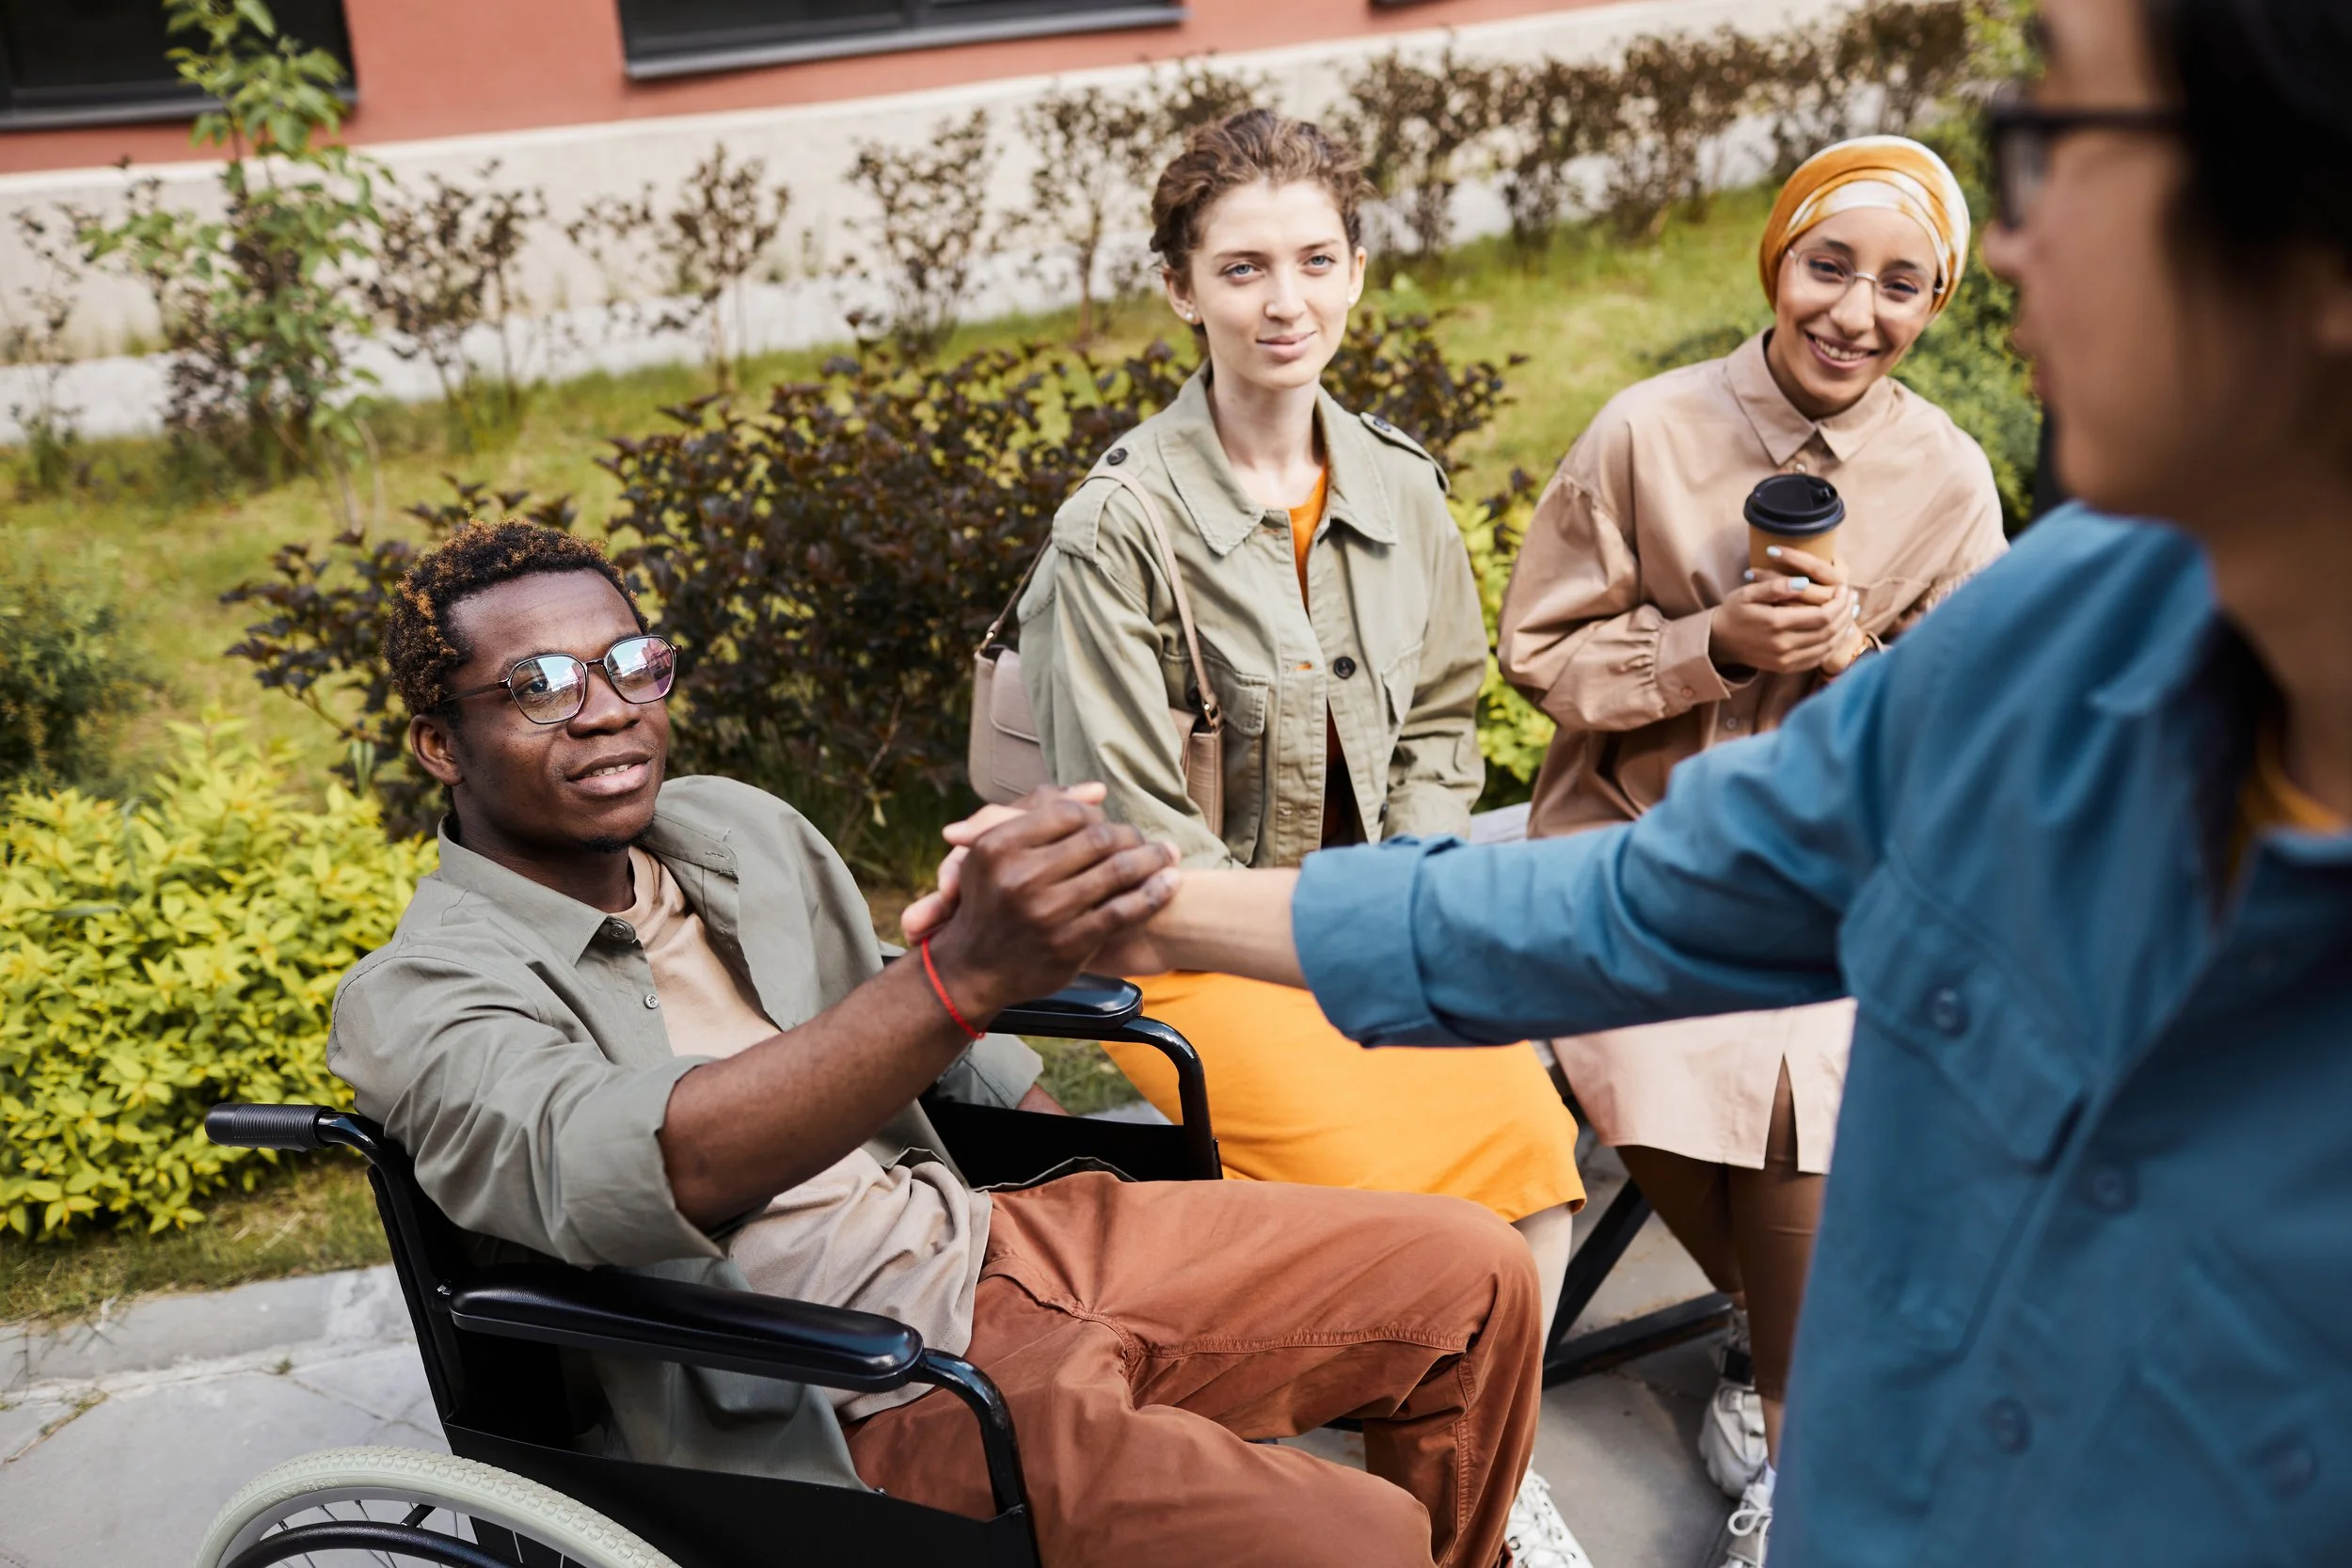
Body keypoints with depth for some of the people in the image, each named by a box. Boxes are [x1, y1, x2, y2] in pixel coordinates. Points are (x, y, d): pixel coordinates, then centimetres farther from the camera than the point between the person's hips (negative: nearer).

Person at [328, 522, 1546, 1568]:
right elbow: (608, 1173, -33)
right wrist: (966, 974, -44)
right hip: (856, 1404, -7)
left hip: (981, 1232, 7)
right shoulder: (420, 1000, -11)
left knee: (1471, 1276, 3)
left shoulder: (736, 827, 9)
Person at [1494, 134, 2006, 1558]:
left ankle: (1788, 1425, 3)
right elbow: (1544, 653, -3)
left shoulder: (1949, 481, -1)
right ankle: (1798, 1329, 10)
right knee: (1658, 1077, -25)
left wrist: (1852, 661, -17)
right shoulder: (1647, 435, -8)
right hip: (1637, 839, -1)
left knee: (1802, 1079, -25)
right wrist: (1716, 646, -19)